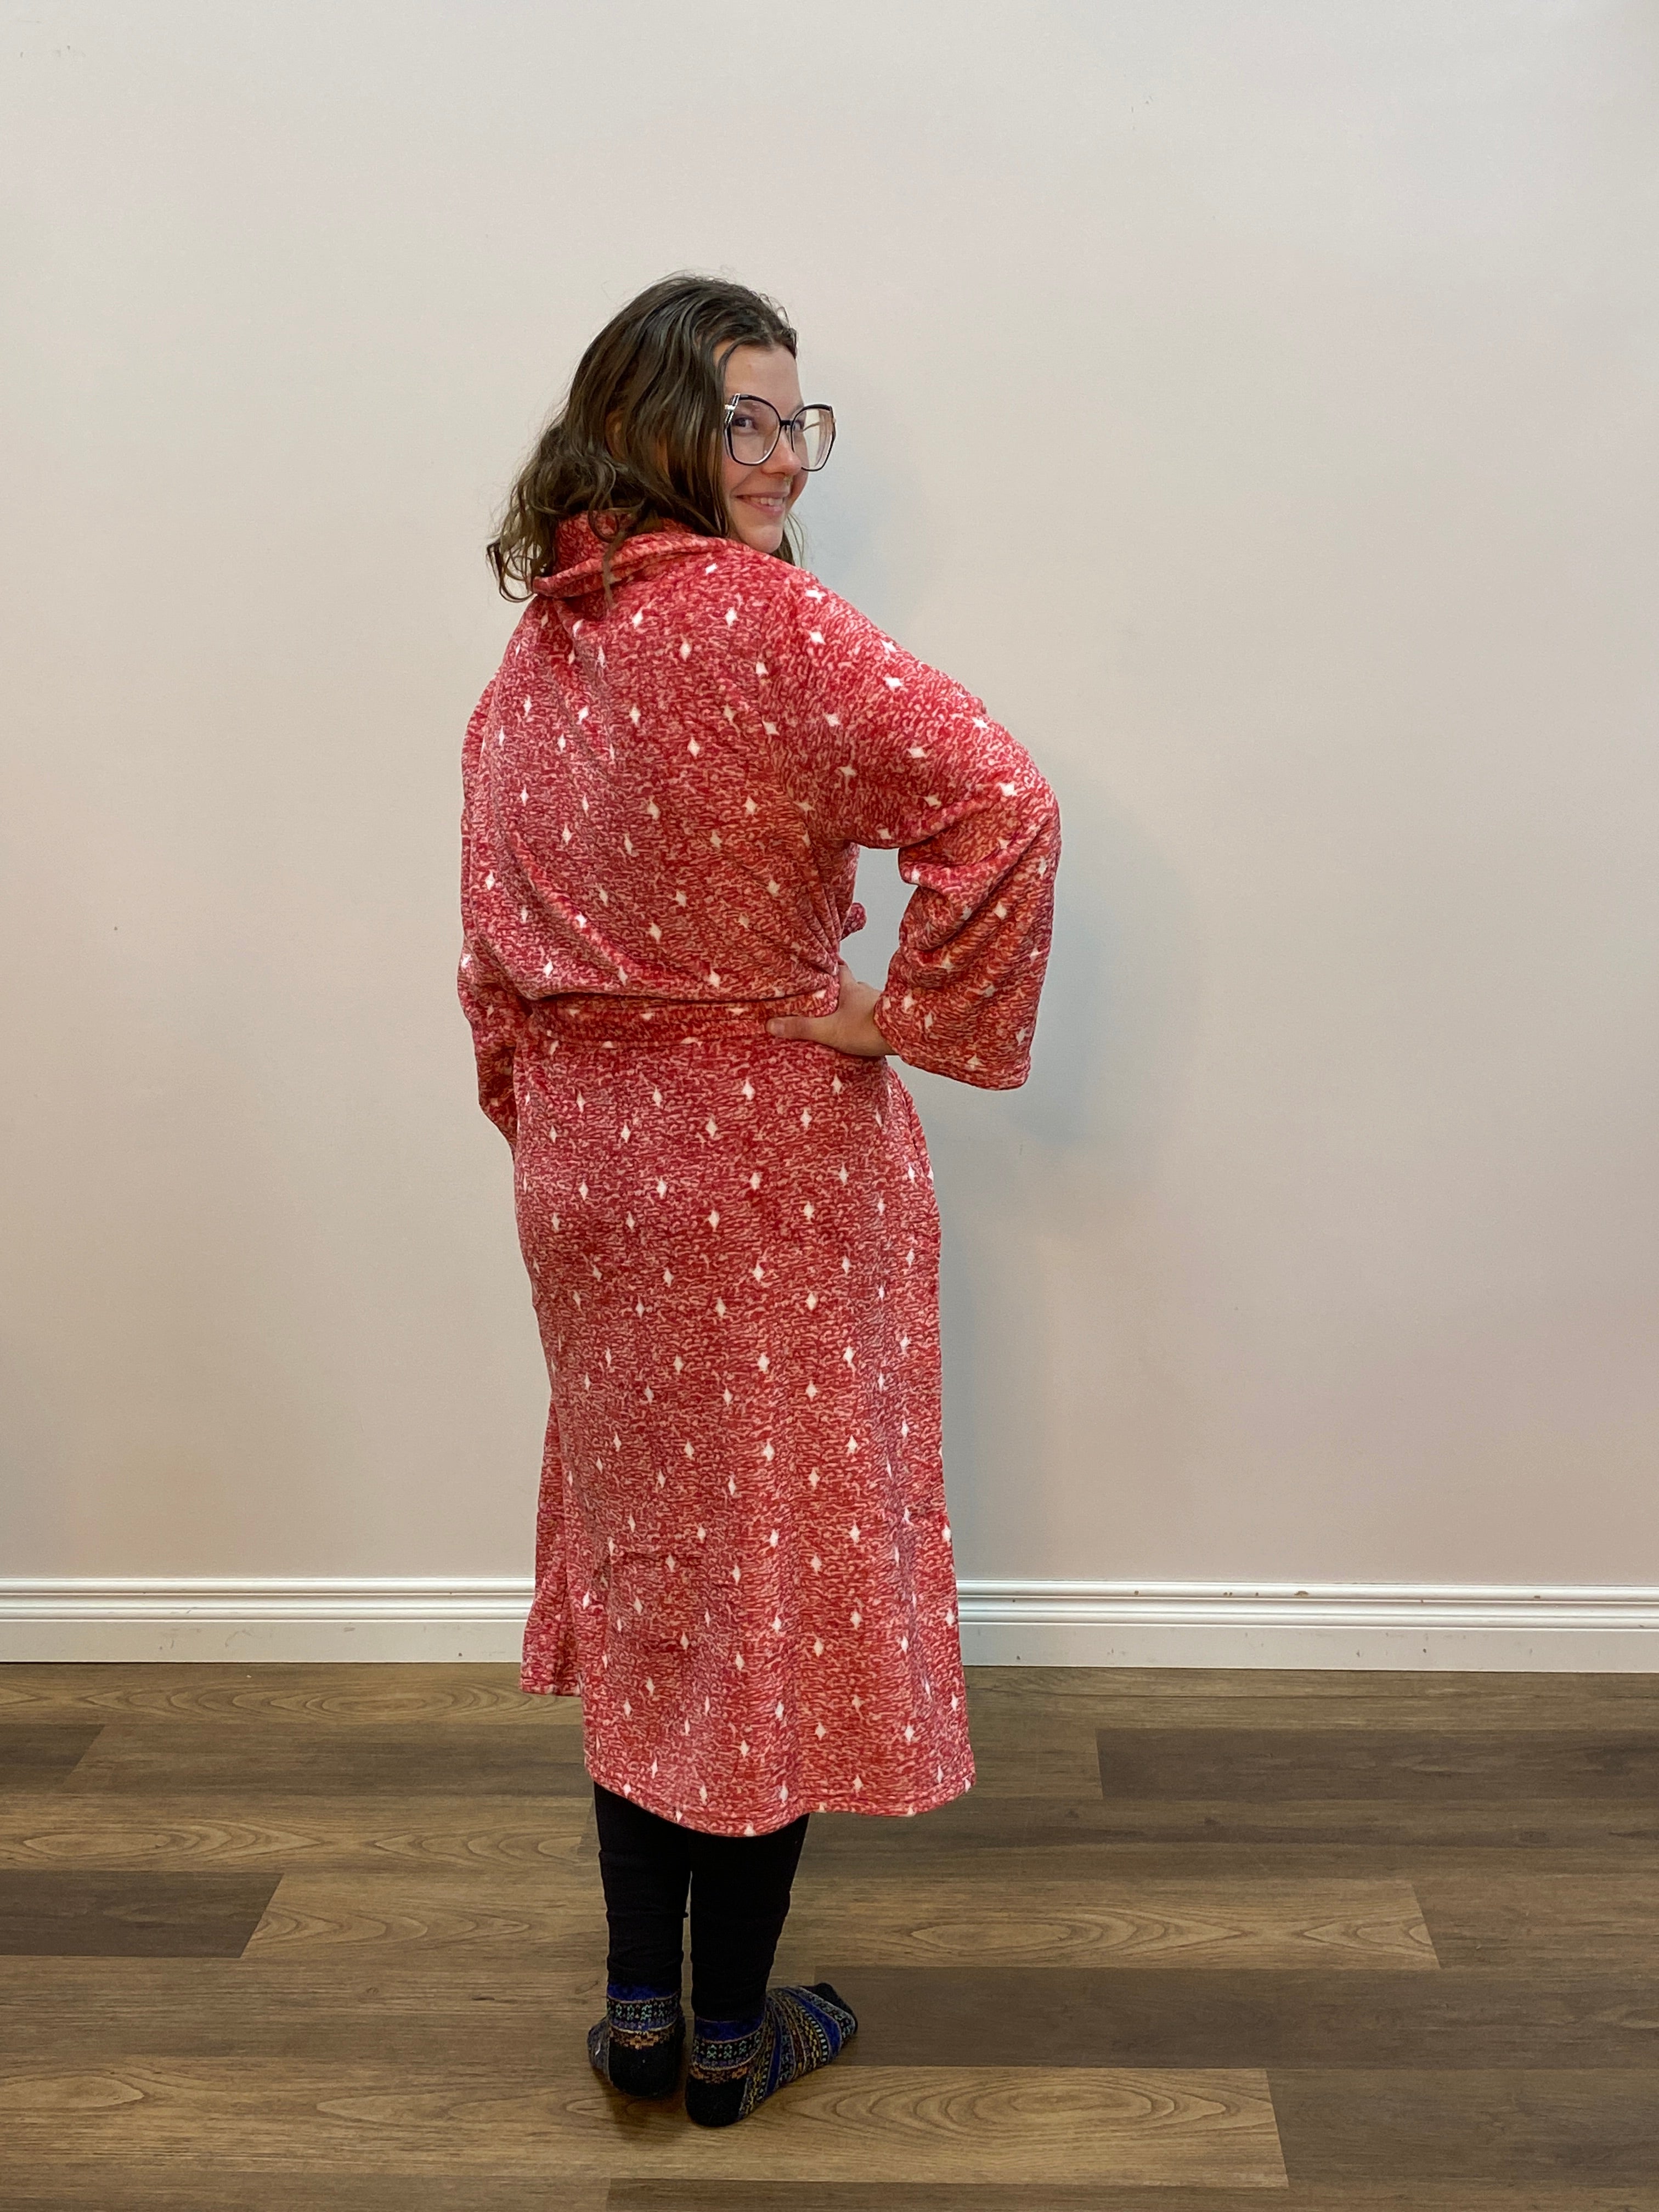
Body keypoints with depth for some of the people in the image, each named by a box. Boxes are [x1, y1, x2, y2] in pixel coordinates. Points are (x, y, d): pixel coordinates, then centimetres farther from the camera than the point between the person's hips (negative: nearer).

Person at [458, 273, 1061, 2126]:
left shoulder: (529, 657, 6)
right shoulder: (761, 619, -16)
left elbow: (496, 953, 10)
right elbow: (998, 804, -28)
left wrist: (545, 1130, 18)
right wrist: (917, 1013, -16)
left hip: (584, 1162, 7)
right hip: (771, 1153, -6)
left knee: (636, 1556, 18)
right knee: (775, 1561, 8)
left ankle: (637, 2002, 29)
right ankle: (733, 2028, 23)